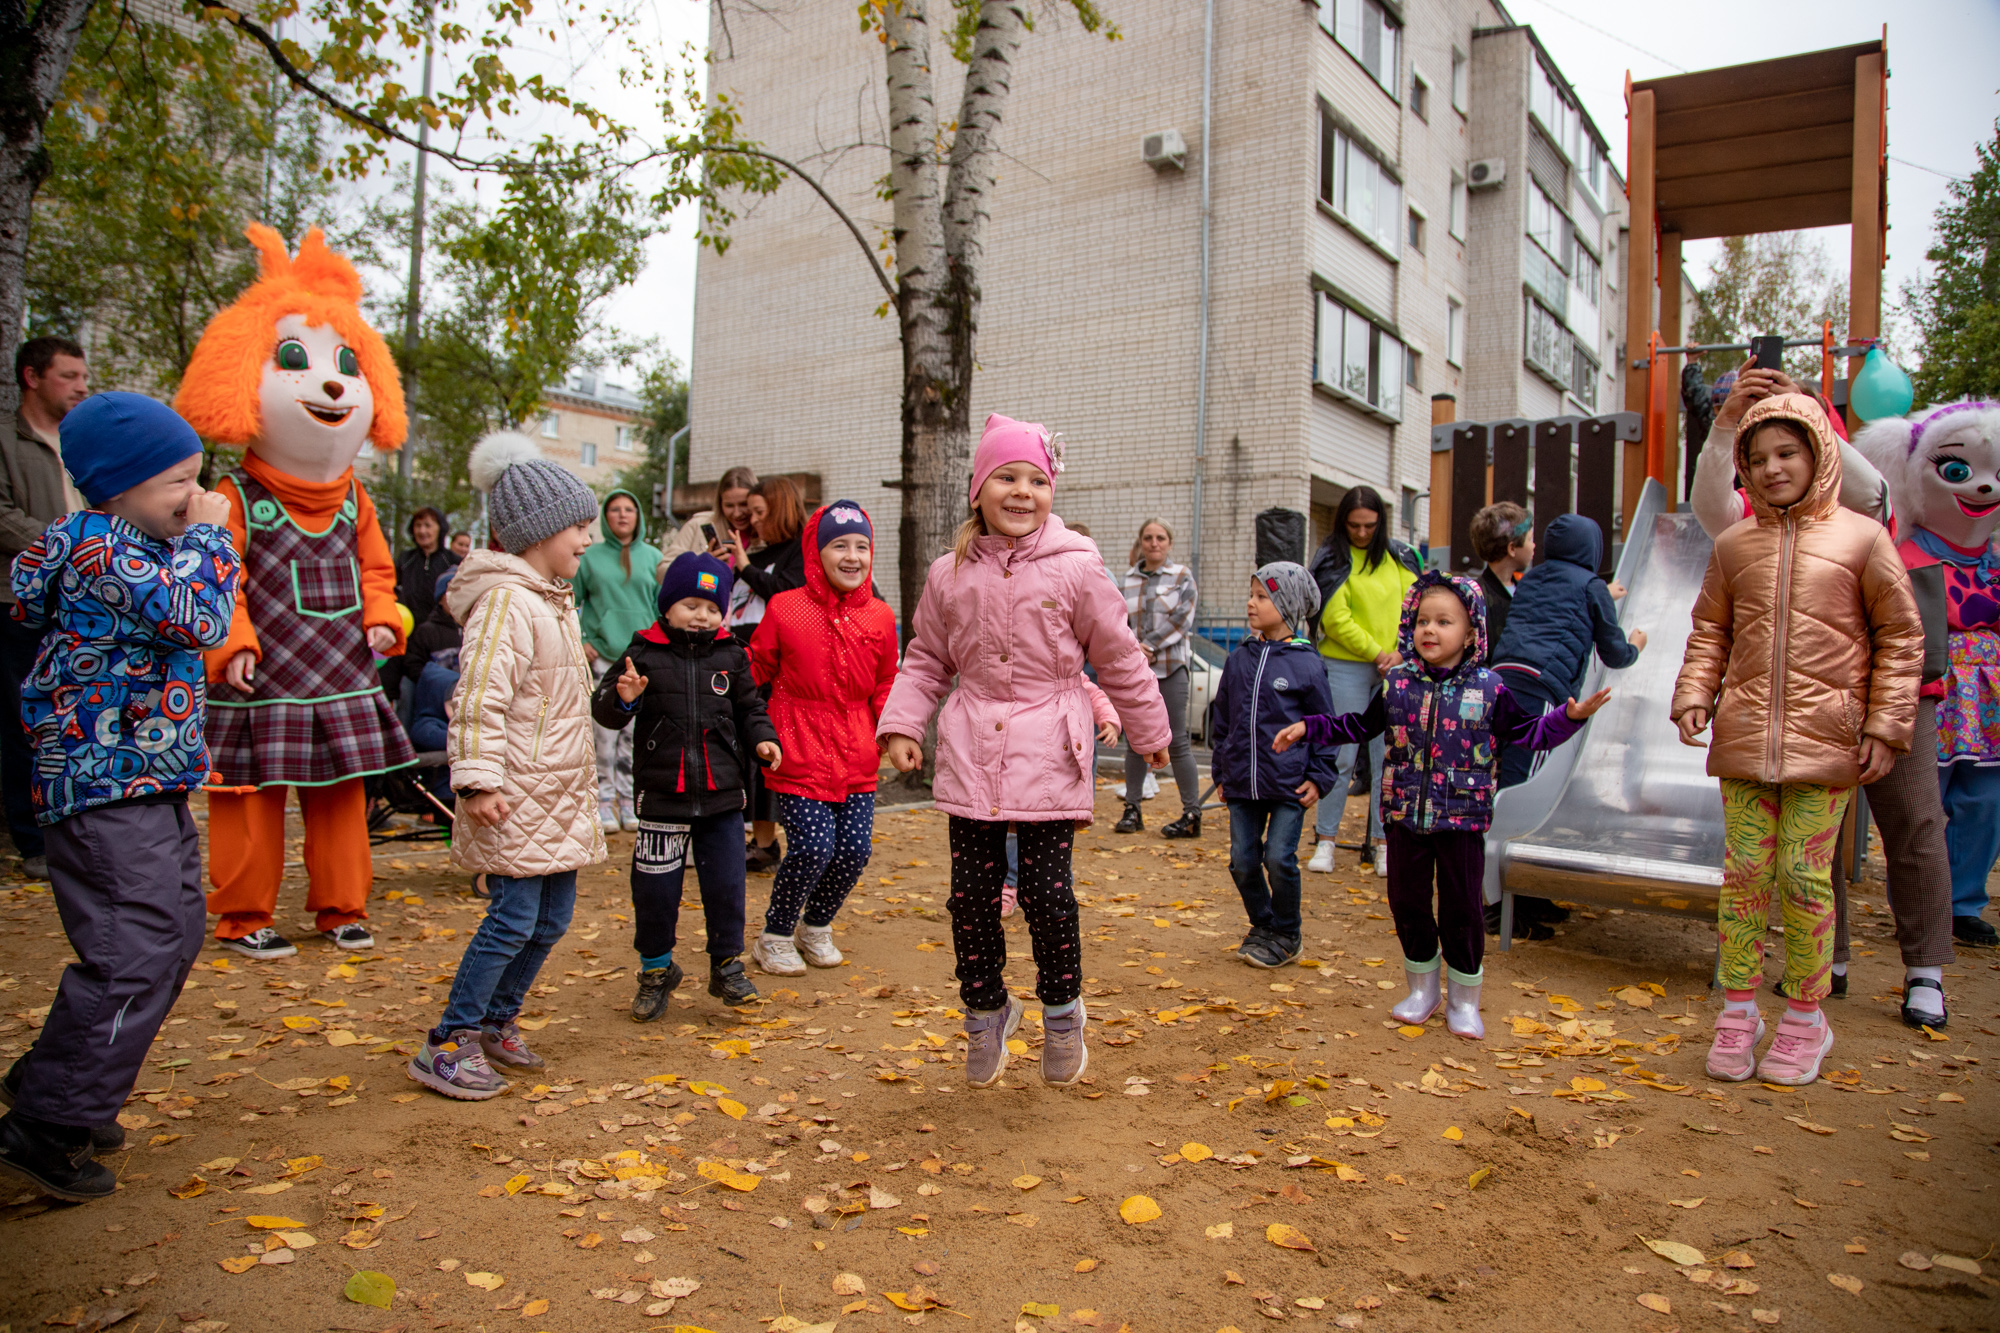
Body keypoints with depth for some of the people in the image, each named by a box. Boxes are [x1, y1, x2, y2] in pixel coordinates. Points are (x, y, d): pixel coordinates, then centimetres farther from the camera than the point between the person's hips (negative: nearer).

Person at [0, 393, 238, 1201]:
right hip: (107, 782, -11)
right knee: (134, 953, -10)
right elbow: (201, 619, -23)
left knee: (176, 935, 16)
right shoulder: (100, 546, -16)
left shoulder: (133, 542, 13)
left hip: (149, 779, 11)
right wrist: (206, 536, -11)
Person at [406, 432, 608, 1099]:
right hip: (517, 794, -10)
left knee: (553, 915, 13)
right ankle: (447, 1045, 5)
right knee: (514, 917, -7)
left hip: (558, 793, 10)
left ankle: (496, 1022, 28)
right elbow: (478, 698, -22)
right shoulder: (506, 601, -16)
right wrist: (477, 780, -25)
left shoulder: (554, 600, 16)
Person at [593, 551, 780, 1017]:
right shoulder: (644, 653, -2)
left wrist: (762, 739, -4)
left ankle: (727, 966, 23)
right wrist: (623, 698, -24)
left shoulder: (731, 655, 5)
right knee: (655, 889, 7)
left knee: (725, 886, 6)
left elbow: (749, 707, 13)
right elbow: (605, 711, -2)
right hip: (662, 794, -1)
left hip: (722, 794, 1)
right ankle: (656, 969, 27)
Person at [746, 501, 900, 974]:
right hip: (799, 752, -4)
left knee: (855, 847, 1)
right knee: (813, 846, -12)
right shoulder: (785, 608, -5)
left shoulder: (880, 617, 6)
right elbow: (754, 670, 5)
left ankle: (816, 927, 29)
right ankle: (775, 937, 15)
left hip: (856, 757, 4)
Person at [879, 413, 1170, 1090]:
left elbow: (1119, 658, 5)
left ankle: (1062, 1010, 23)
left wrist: (1151, 731, 13)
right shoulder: (949, 574, 4)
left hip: (1048, 750, -2)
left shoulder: (1075, 569, -3)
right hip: (971, 749, 3)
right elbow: (926, 659, 14)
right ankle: (986, 1010, 29)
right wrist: (901, 722, 1)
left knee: (1046, 889, -2)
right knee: (972, 891, 7)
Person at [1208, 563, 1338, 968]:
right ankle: (1262, 925, 27)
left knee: (1279, 858, -5)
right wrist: (1221, 771, 15)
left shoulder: (1306, 664, -7)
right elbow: (1223, 719, 15)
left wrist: (1319, 777, -4)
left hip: (1288, 785, -4)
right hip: (1242, 783, 5)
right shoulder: (1240, 659, 6)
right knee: (1243, 861, 6)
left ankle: (1287, 934, 17)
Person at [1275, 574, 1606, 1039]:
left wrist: (1569, 717, -14)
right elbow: (1360, 725, 13)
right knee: (1407, 904, 11)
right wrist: (1308, 728, 9)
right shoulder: (1398, 683, 1)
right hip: (1406, 814, 2)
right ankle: (1421, 989, 31)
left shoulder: (1488, 688, -5)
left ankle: (1463, 1002, 24)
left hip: (1462, 817, -2)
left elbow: (1529, 732, 0)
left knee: (1461, 909, 5)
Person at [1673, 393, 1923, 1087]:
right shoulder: (1734, 546, 10)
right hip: (1743, 735, 2)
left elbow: (1901, 637, 5)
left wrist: (1885, 724, -1)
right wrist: (1693, 696, 1)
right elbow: (1709, 631, 16)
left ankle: (1805, 1017, 16)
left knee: (1805, 873, 0)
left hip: (1826, 738, -2)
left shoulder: (1861, 538, 2)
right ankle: (1738, 1011, 15)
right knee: (1744, 871, 3)